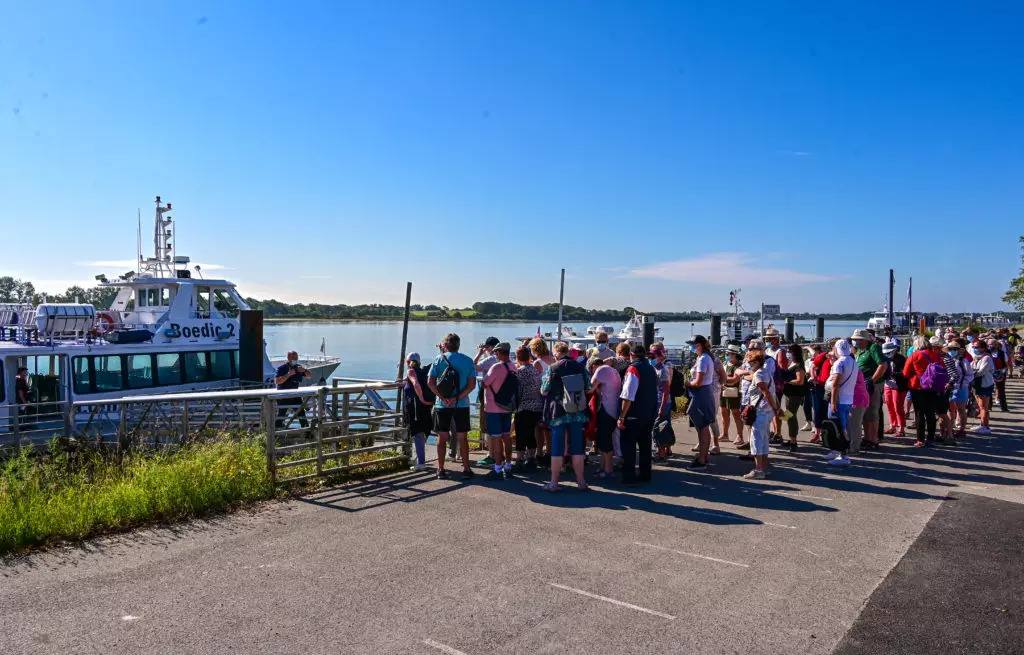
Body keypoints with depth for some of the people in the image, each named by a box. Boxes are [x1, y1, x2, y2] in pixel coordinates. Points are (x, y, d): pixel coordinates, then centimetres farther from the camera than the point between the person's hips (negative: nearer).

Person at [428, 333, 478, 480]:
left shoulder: (439, 359, -1)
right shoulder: (468, 361, 3)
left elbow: (430, 382, -8)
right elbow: (472, 384, -5)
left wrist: (443, 398, -9)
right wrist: (457, 398, -9)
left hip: (442, 405, -1)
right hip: (462, 405, 1)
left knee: (442, 437, 9)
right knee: (462, 437, 9)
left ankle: (440, 470, 13)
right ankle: (466, 470, 11)